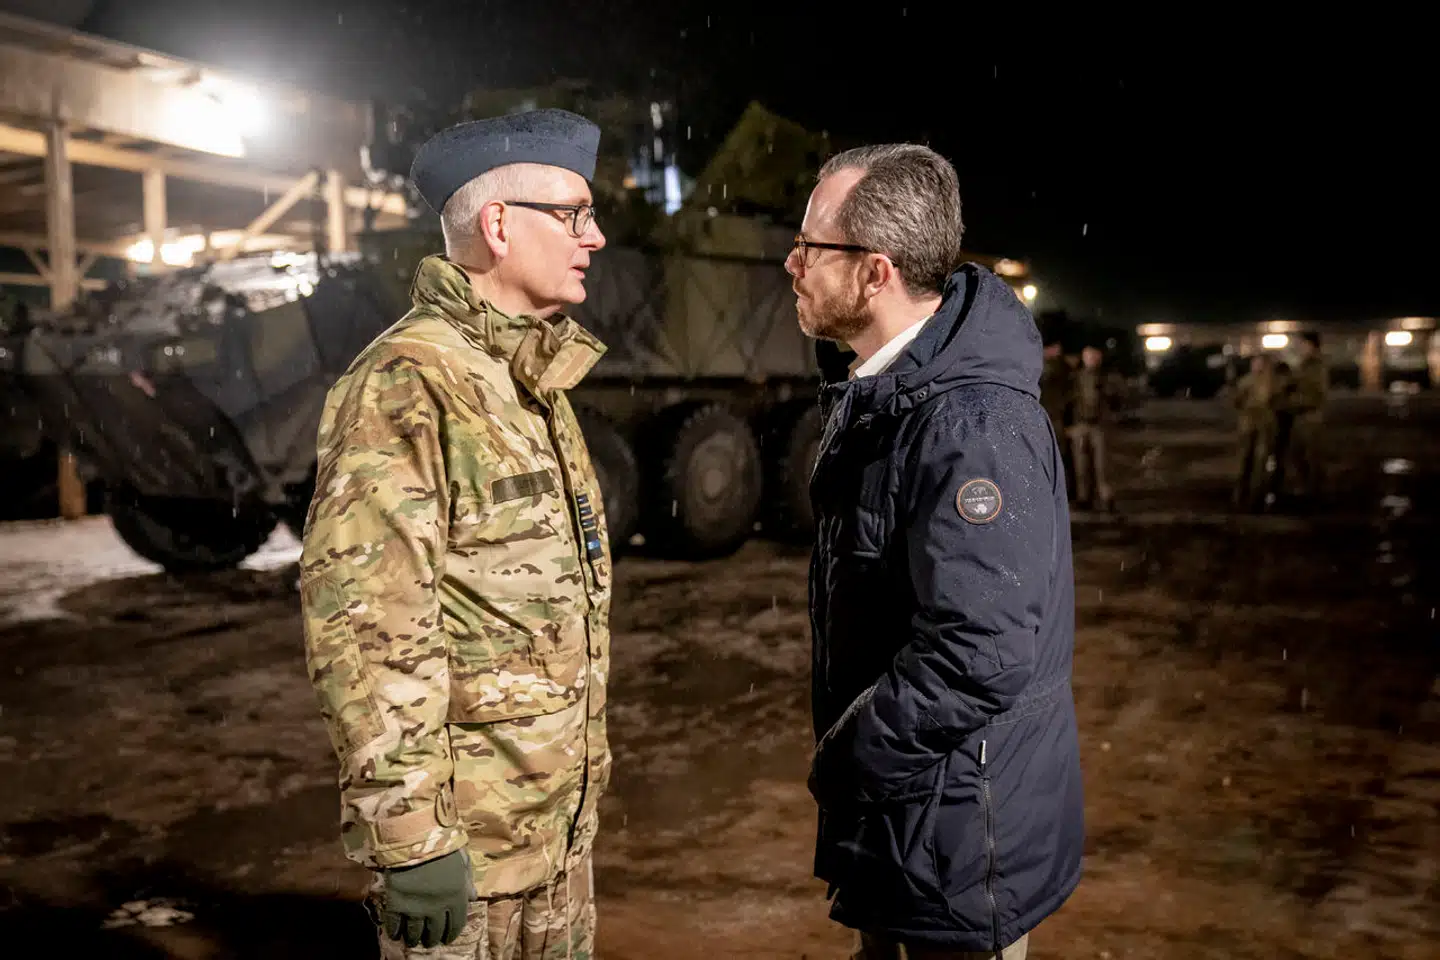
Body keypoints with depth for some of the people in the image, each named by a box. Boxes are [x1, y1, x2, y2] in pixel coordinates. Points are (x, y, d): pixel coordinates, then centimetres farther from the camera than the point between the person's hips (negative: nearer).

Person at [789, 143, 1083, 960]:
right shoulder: (883, 398, 5)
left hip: (964, 832, -9)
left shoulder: (972, 425, -27)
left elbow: (984, 654, -33)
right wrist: (844, 747, 12)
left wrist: (847, 757, -19)